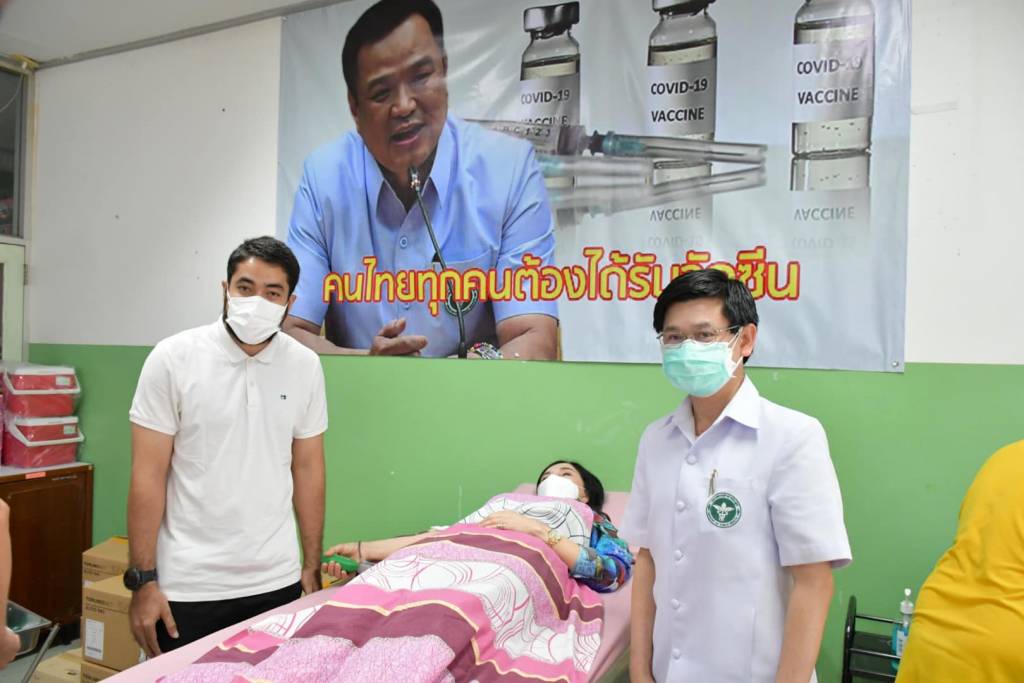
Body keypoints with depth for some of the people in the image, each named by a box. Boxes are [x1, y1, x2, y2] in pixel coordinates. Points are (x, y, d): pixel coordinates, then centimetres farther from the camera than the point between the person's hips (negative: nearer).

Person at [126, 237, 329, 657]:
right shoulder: (173, 358, -7)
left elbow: (308, 469, 5)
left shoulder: (305, 366, 0)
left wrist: (312, 567, 7)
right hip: (188, 586, -2)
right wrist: (143, 579, -7)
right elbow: (148, 475, -6)